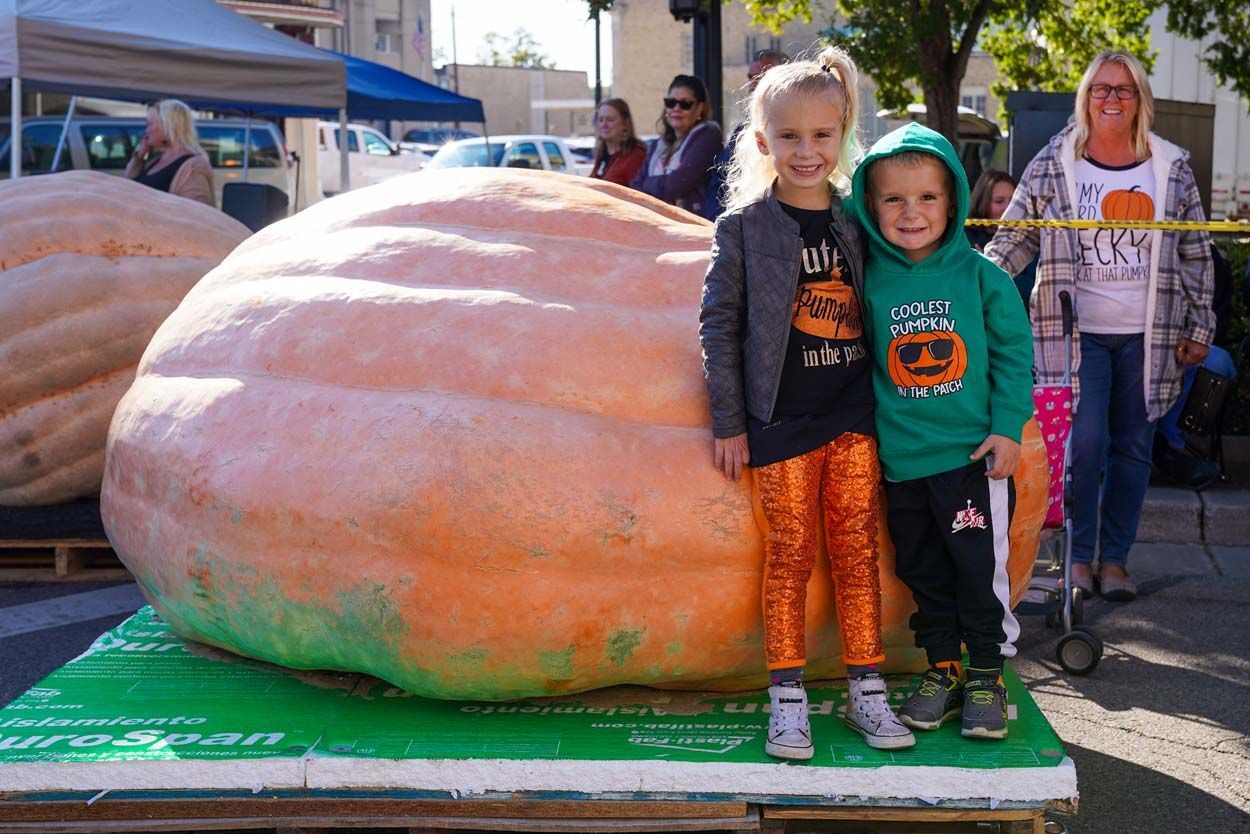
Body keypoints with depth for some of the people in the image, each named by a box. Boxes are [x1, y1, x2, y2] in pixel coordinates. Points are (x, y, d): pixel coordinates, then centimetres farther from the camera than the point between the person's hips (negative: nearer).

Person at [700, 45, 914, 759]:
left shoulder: (857, 221, 8)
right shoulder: (745, 225, -1)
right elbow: (720, 324, -1)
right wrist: (729, 423, -3)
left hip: (855, 415, 3)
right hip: (781, 420, -3)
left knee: (857, 549, 6)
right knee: (790, 555, 1)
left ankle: (867, 691, 15)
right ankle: (788, 699, 10)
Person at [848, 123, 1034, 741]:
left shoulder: (981, 276, -4)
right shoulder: (870, 280, 0)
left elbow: (1013, 354, 1)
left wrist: (1008, 427, -5)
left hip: (973, 455, -2)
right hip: (902, 459, 2)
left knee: (980, 569, 2)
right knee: (923, 571, 12)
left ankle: (987, 675, 18)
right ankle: (943, 669, 27)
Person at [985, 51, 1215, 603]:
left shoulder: (1171, 168, 5)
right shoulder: (1052, 164, 1)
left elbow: (1196, 255, 9)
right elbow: (1015, 236, 4)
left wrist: (1199, 328, 6)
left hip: (1146, 336, 2)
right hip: (1077, 331, -2)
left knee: (1132, 448, 6)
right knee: (1085, 442, -10)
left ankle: (1114, 557, 18)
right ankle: (1077, 554, 6)